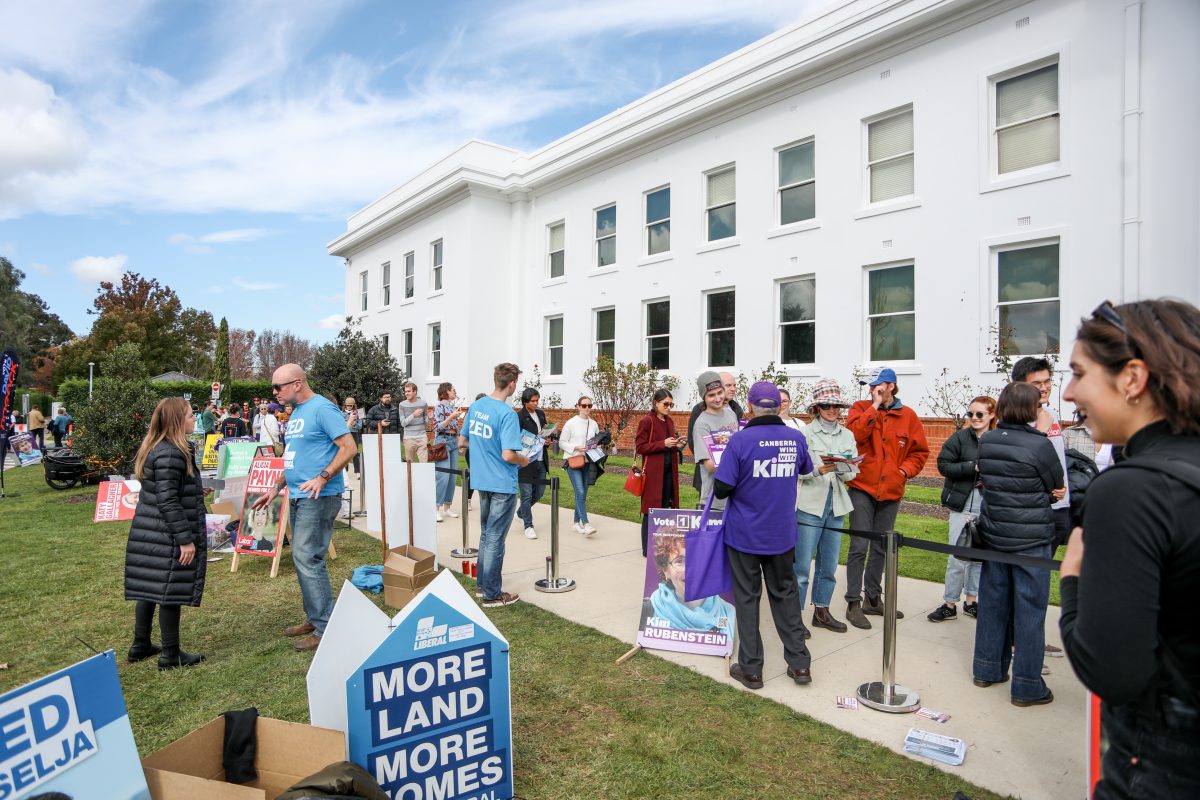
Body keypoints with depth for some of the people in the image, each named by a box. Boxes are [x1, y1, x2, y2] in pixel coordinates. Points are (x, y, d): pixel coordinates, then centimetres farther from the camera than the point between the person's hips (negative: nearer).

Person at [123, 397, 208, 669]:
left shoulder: (157, 448, 11)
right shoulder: (170, 454, -21)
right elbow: (168, 501, -23)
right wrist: (185, 539, -20)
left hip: (149, 534, 10)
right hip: (167, 538, -10)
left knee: (148, 588, 18)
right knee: (170, 592, 0)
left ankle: (141, 645, 31)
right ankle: (170, 655, 11)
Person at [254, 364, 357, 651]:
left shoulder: (322, 408, -13)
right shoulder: (296, 413, 16)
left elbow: (349, 447, -19)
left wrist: (322, 477, -25)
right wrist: (276, 488, 21)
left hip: (318, 498, -10)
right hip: (297, 497, 10)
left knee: (307, 558, -9)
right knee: (304, 557, 14)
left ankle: (326, 628, -1)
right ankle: (314, 617, 26)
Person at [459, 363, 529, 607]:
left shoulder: (475, 406, 3)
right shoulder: (507, 413, -21)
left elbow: (462, 441, 12)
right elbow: (508, 455, -25)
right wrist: (524, 460, -6)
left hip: (481, 480, 7)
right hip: (502, 484, -7)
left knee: (486, 535, 20)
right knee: (495, 540, 2)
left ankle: (483, 583, 32)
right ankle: (492, 595, 12)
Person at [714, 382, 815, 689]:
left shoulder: (740, 440, -18)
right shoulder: (796, 439, -4)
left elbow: (721, 490, -19)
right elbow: (806, 469, 18)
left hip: (744, 534, -3)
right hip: (782, 534, 4)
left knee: (747, 598, 9)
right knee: (785, 594, 19)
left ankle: (751, 669, 18)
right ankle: (799, 663, 25)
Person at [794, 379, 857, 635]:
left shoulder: (847, 435, 10)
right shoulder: (805, 433, -4)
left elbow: (852, 472, 6)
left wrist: (842, 470, -16)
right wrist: (820, 470, -26)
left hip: (836, 506, 5)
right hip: (810, 505, -5)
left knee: (829, 564, 14)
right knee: (802, 565, -2)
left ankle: (822, 611, 28)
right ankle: (795, 615, 9)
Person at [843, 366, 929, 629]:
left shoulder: (908, 416, 4)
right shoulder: (861, 408, -1)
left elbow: (920, 451, 9)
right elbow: (854, 434, -20)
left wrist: (906, 470, -6)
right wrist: (874, 407, -17)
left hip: (891, 491, 4)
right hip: (862, 488, -3)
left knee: (880, 548, 15)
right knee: (859, 546, -6)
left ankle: (872, 598, 30)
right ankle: (853, 603, 5)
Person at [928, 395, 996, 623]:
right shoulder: (960, 437, -4)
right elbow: (944, 465, -7)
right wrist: (973, 467, -16)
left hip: (988, 507, 2)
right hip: (963, 504, -2)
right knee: (958, 556, 1)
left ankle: (971, 600, 28)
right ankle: (949, 604, 13)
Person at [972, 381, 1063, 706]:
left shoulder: (986, 441, -1)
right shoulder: (1040, 444, -16)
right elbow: (1057, 484, -2)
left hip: (994, 533, 5)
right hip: (1031, 539, -5)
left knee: (993, 601, 15)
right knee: (1029, 609, 5)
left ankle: (988, 669, 27)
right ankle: (1027, 686, 15)